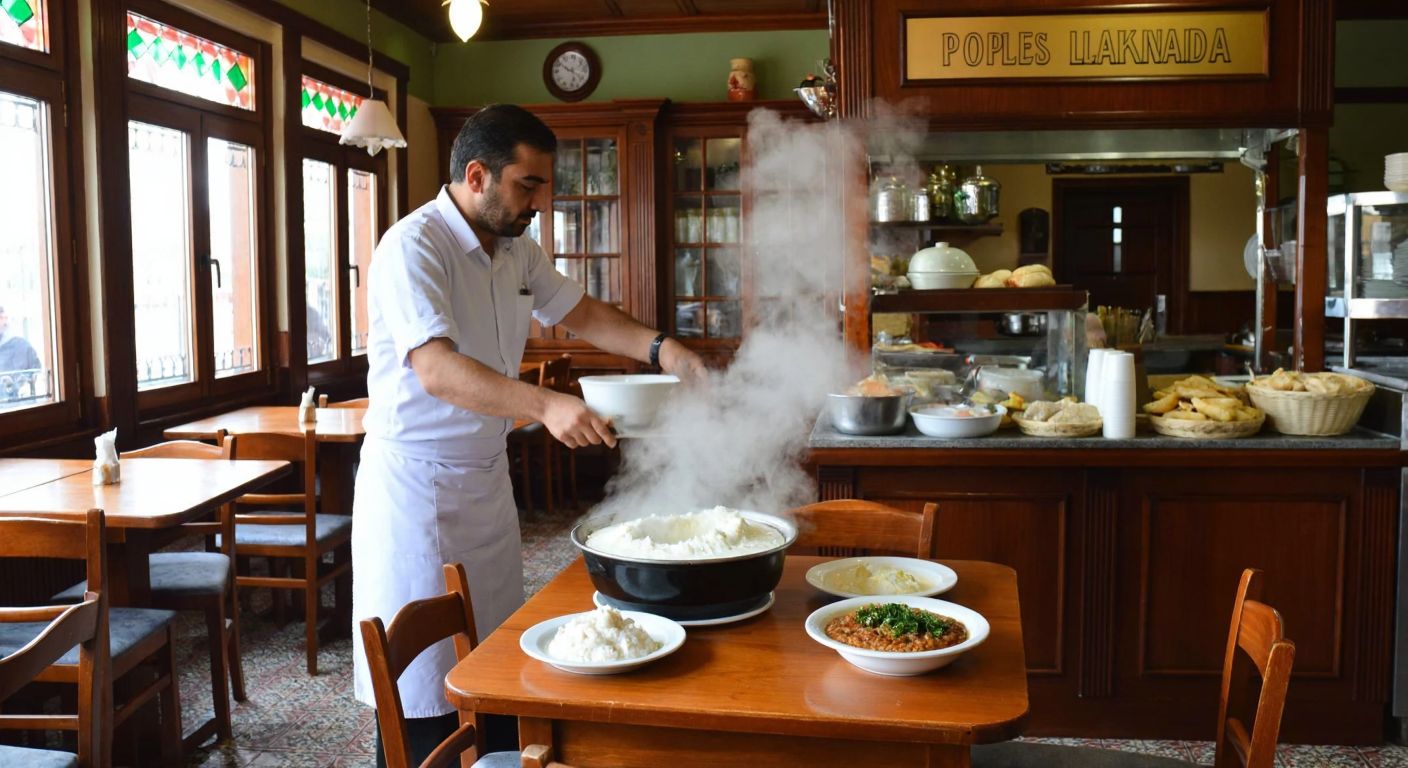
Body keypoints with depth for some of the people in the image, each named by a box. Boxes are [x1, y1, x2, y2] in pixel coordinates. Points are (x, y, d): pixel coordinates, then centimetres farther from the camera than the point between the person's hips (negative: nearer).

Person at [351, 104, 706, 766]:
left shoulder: (515, 249, 7)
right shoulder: (413, 246, -19)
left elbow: (579, 313, 16)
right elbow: (437, 368, -31)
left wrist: (657, 348, -1)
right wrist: (546, 405, -44)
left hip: (487, 475, 8)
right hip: (417, 482, -8)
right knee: (425, 688, -1)